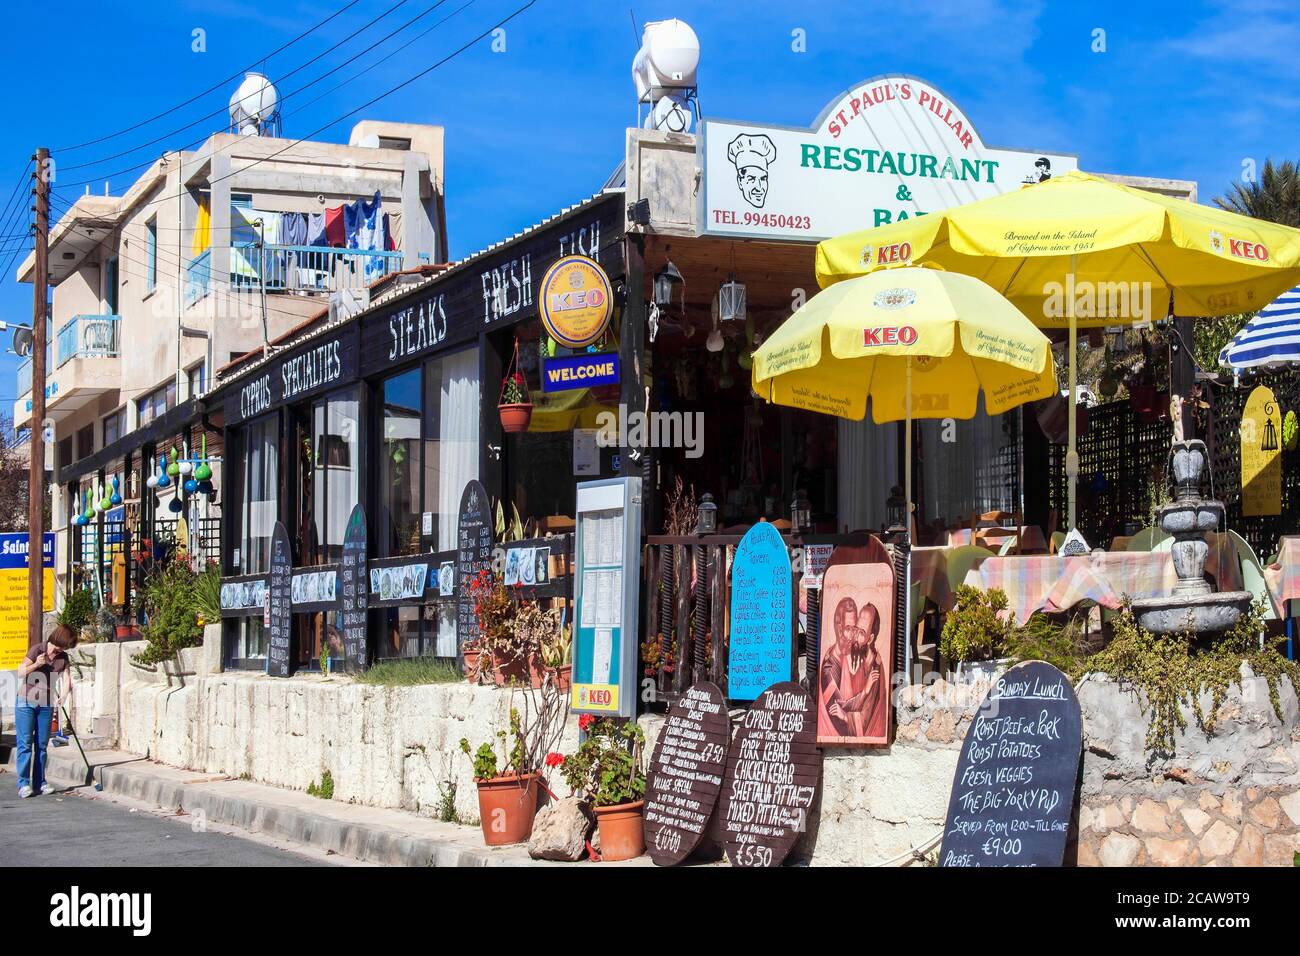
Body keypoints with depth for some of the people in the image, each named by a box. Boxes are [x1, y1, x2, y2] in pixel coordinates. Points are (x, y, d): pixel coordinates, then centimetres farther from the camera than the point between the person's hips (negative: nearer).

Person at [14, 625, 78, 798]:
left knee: (42, 744, 6)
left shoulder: (63, 657, 5)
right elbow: (20, 673, -8)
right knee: (25, 743, -6)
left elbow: (67, 679, -1)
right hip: (27, 701, -4)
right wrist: (36, 664, -24)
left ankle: (39, 783, 10)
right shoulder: (36, 650, -8)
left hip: (46, 705, 5)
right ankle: (23, 784, -6)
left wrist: (63, 696, -19)